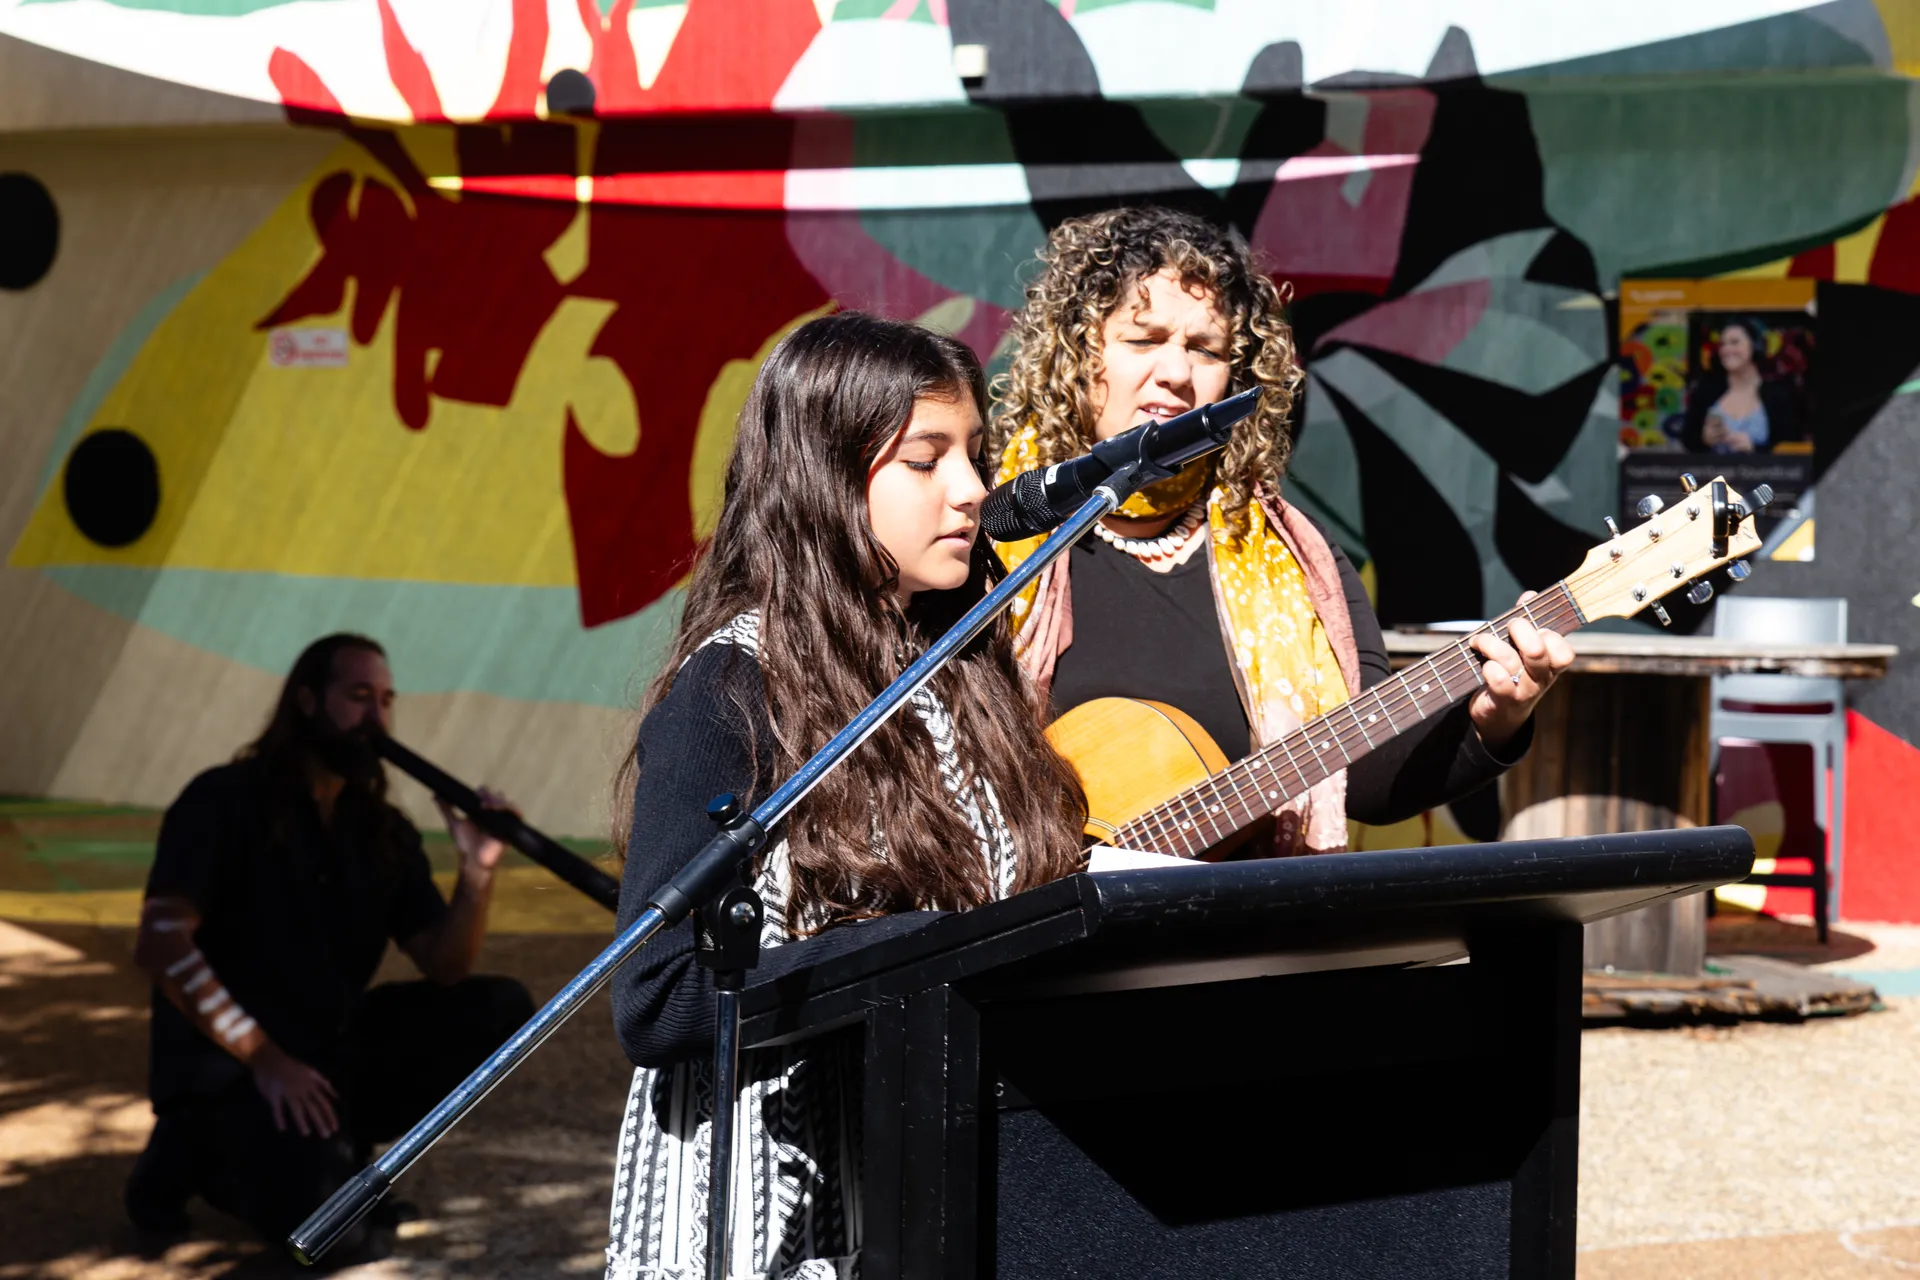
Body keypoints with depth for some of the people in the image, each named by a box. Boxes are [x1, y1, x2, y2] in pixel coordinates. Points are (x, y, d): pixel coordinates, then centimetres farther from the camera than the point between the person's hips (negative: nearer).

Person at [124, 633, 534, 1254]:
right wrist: (264, 1058, -25)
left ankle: (322, 1146, -3)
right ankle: (204, 1148, 3)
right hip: (225, 1062, -6)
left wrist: (477, 873, -19)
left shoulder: (384, 833, 9)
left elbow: (444, 967, 1)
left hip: (330, 1047, 7)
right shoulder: (225, 802, -9)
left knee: (500, 1012, -8)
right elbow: (161, 943, -20)